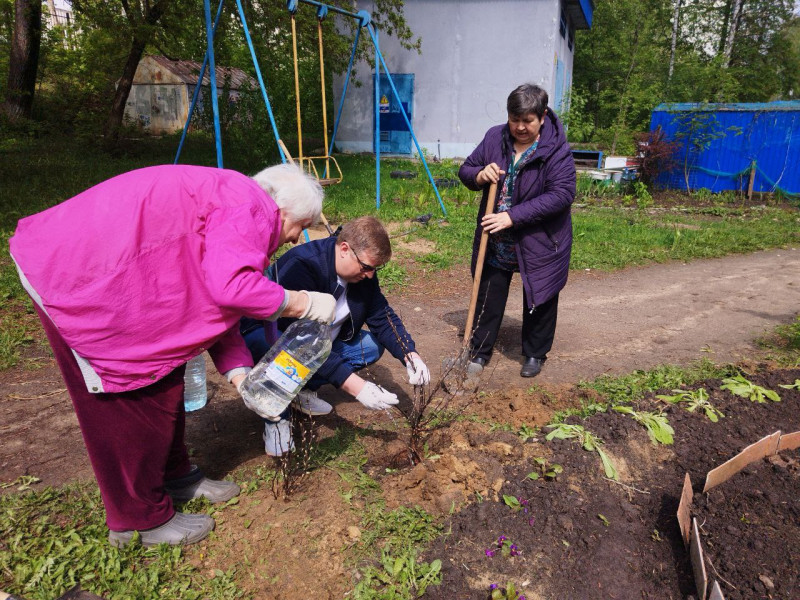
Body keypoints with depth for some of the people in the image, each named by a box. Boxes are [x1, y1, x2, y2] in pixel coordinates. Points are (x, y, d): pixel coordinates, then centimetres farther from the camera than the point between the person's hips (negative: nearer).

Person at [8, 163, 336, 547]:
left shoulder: (228, 206, 15)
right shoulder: (250, 206, -17)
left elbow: (212, 306, 14)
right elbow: (231, 287, -33)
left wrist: (240, 374, 6)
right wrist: (304, 303, -17)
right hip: (76, 279, -11)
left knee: (163, 385, 17)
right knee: (128, 405, 0)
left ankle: (175, 476, 35)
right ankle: (140, 519, 19)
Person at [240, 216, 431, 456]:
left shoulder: (362, 272, -11)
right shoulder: (300, 265, -35)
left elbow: (383, 317, -5)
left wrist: (410, 355, -23)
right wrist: (356, 386, -44)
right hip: (266, 337, -7)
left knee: (372, 345, -5)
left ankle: (305, 389, 6)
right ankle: (276, 418, -11)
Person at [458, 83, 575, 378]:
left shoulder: (557, 150, -16)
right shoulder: (494, 138, -2)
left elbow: (562, 194, -25)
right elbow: (465, 170, 7)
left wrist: (514, 216, -31)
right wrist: (479, 175, -19)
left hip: (539, 242, -3)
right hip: (496, 242, 3)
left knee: (539, 299, 11)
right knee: (489, 295, 10)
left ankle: (535, 353, 31)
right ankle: (480, 350, 26)